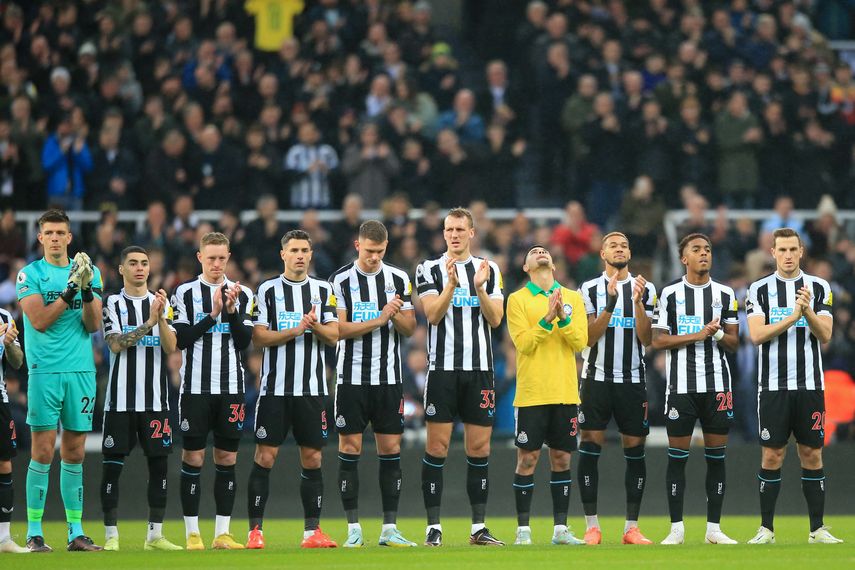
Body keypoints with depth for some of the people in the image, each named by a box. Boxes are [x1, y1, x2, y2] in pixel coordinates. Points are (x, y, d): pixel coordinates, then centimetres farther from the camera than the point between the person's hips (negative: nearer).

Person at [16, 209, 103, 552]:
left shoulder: (89, 273, 11)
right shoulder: (30, 275, 1)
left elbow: (93, 325, 3)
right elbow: (39, 321, -11)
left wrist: (87, 290, -13)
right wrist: (70, 290, -18)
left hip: (81, 371, 3)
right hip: (45, 370, -3)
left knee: (74, 453, 6)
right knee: (43, 452, -6)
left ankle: (75, 531, 9)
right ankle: (34, 532, -3)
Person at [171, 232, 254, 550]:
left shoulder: (242, 295, 8)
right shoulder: (186, 294, 1)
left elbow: (244, 342, 2)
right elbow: (181, 339, -6)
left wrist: (232, 311, -13)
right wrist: (213, 314, -14)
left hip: (231, 387, 2)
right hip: (195, 387, -2)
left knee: (227, 458, 3)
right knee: (193, 457, -2)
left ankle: (222, 533, 7)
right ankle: (192, 533, 2)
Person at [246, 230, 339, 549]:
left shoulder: (324, 290, 9)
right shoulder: (268, 290, 2)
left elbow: (334, 336, 4)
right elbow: (258, 337, -4)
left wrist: (317, 327, -17)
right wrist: (295, 331, -15)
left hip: (312, 388, 2)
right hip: (275, 388, -2)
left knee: (312, 458, 3)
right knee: (265, 457, -5)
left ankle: (312, 531, 9)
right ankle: (255, 530, -1)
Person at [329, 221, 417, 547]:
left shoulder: (399, 279, 6)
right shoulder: (340, 281, -2)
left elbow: (409, 329, 5)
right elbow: (339, 329, -10)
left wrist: (397, 314, -16)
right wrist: (381, 318, -17)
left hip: (389, 377, 2)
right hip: (351, 377, -2)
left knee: (391, 448, 1)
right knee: (349, 448, -3)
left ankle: (390, 529, 5)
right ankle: (353, 529, 2)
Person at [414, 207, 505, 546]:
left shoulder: (489, 270, 9)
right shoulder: (430, 269, 3)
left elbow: (495, 319, 2)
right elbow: (433, 314, -9)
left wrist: (480, 288, -14)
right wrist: (451, 284, -23)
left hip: (480, 368, 2)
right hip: (443, 367, -2)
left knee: (479, 448, 3)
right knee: (436, 447, -4)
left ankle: (479, 527, 8)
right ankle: (433, 527, -1)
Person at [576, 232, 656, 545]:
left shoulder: (645, 289, 6)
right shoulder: (590, 289, 3)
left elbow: (646, 339, -2)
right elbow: (589, 337, -6)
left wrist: (638, 302, -16)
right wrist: (610, 302, -18)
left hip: (632, 380, 1)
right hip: (597, 378, -1)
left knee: (635, 450, 1)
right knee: (590, 449, -5)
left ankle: (632, 527, 5)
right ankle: (592, 526, -1)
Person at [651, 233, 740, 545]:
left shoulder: (725, 294, 9)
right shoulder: (670, 294, 3)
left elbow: (734, 342, 9)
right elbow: (658, 341, -3)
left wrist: (718, 333, -12)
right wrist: (699, 335, -12)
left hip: (717, 384, 2)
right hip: (681, 386, -2)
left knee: (716, 456, 2)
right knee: (677, 455, -2)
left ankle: (714, 528, 7)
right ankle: (676, 528, 2)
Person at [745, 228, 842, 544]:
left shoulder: (819, 287, 5)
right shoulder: (759, 289, 3)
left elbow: (825, 335, -3)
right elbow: (757, 335, -9)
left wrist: (808, 312, -21)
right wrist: (792, 317, -20)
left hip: (810, 386, 1)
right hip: (773, 387, -1)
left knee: (812, 455, 3)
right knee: (772, 456, -1)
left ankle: (817, 529, 7)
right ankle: (766, 528, 4)